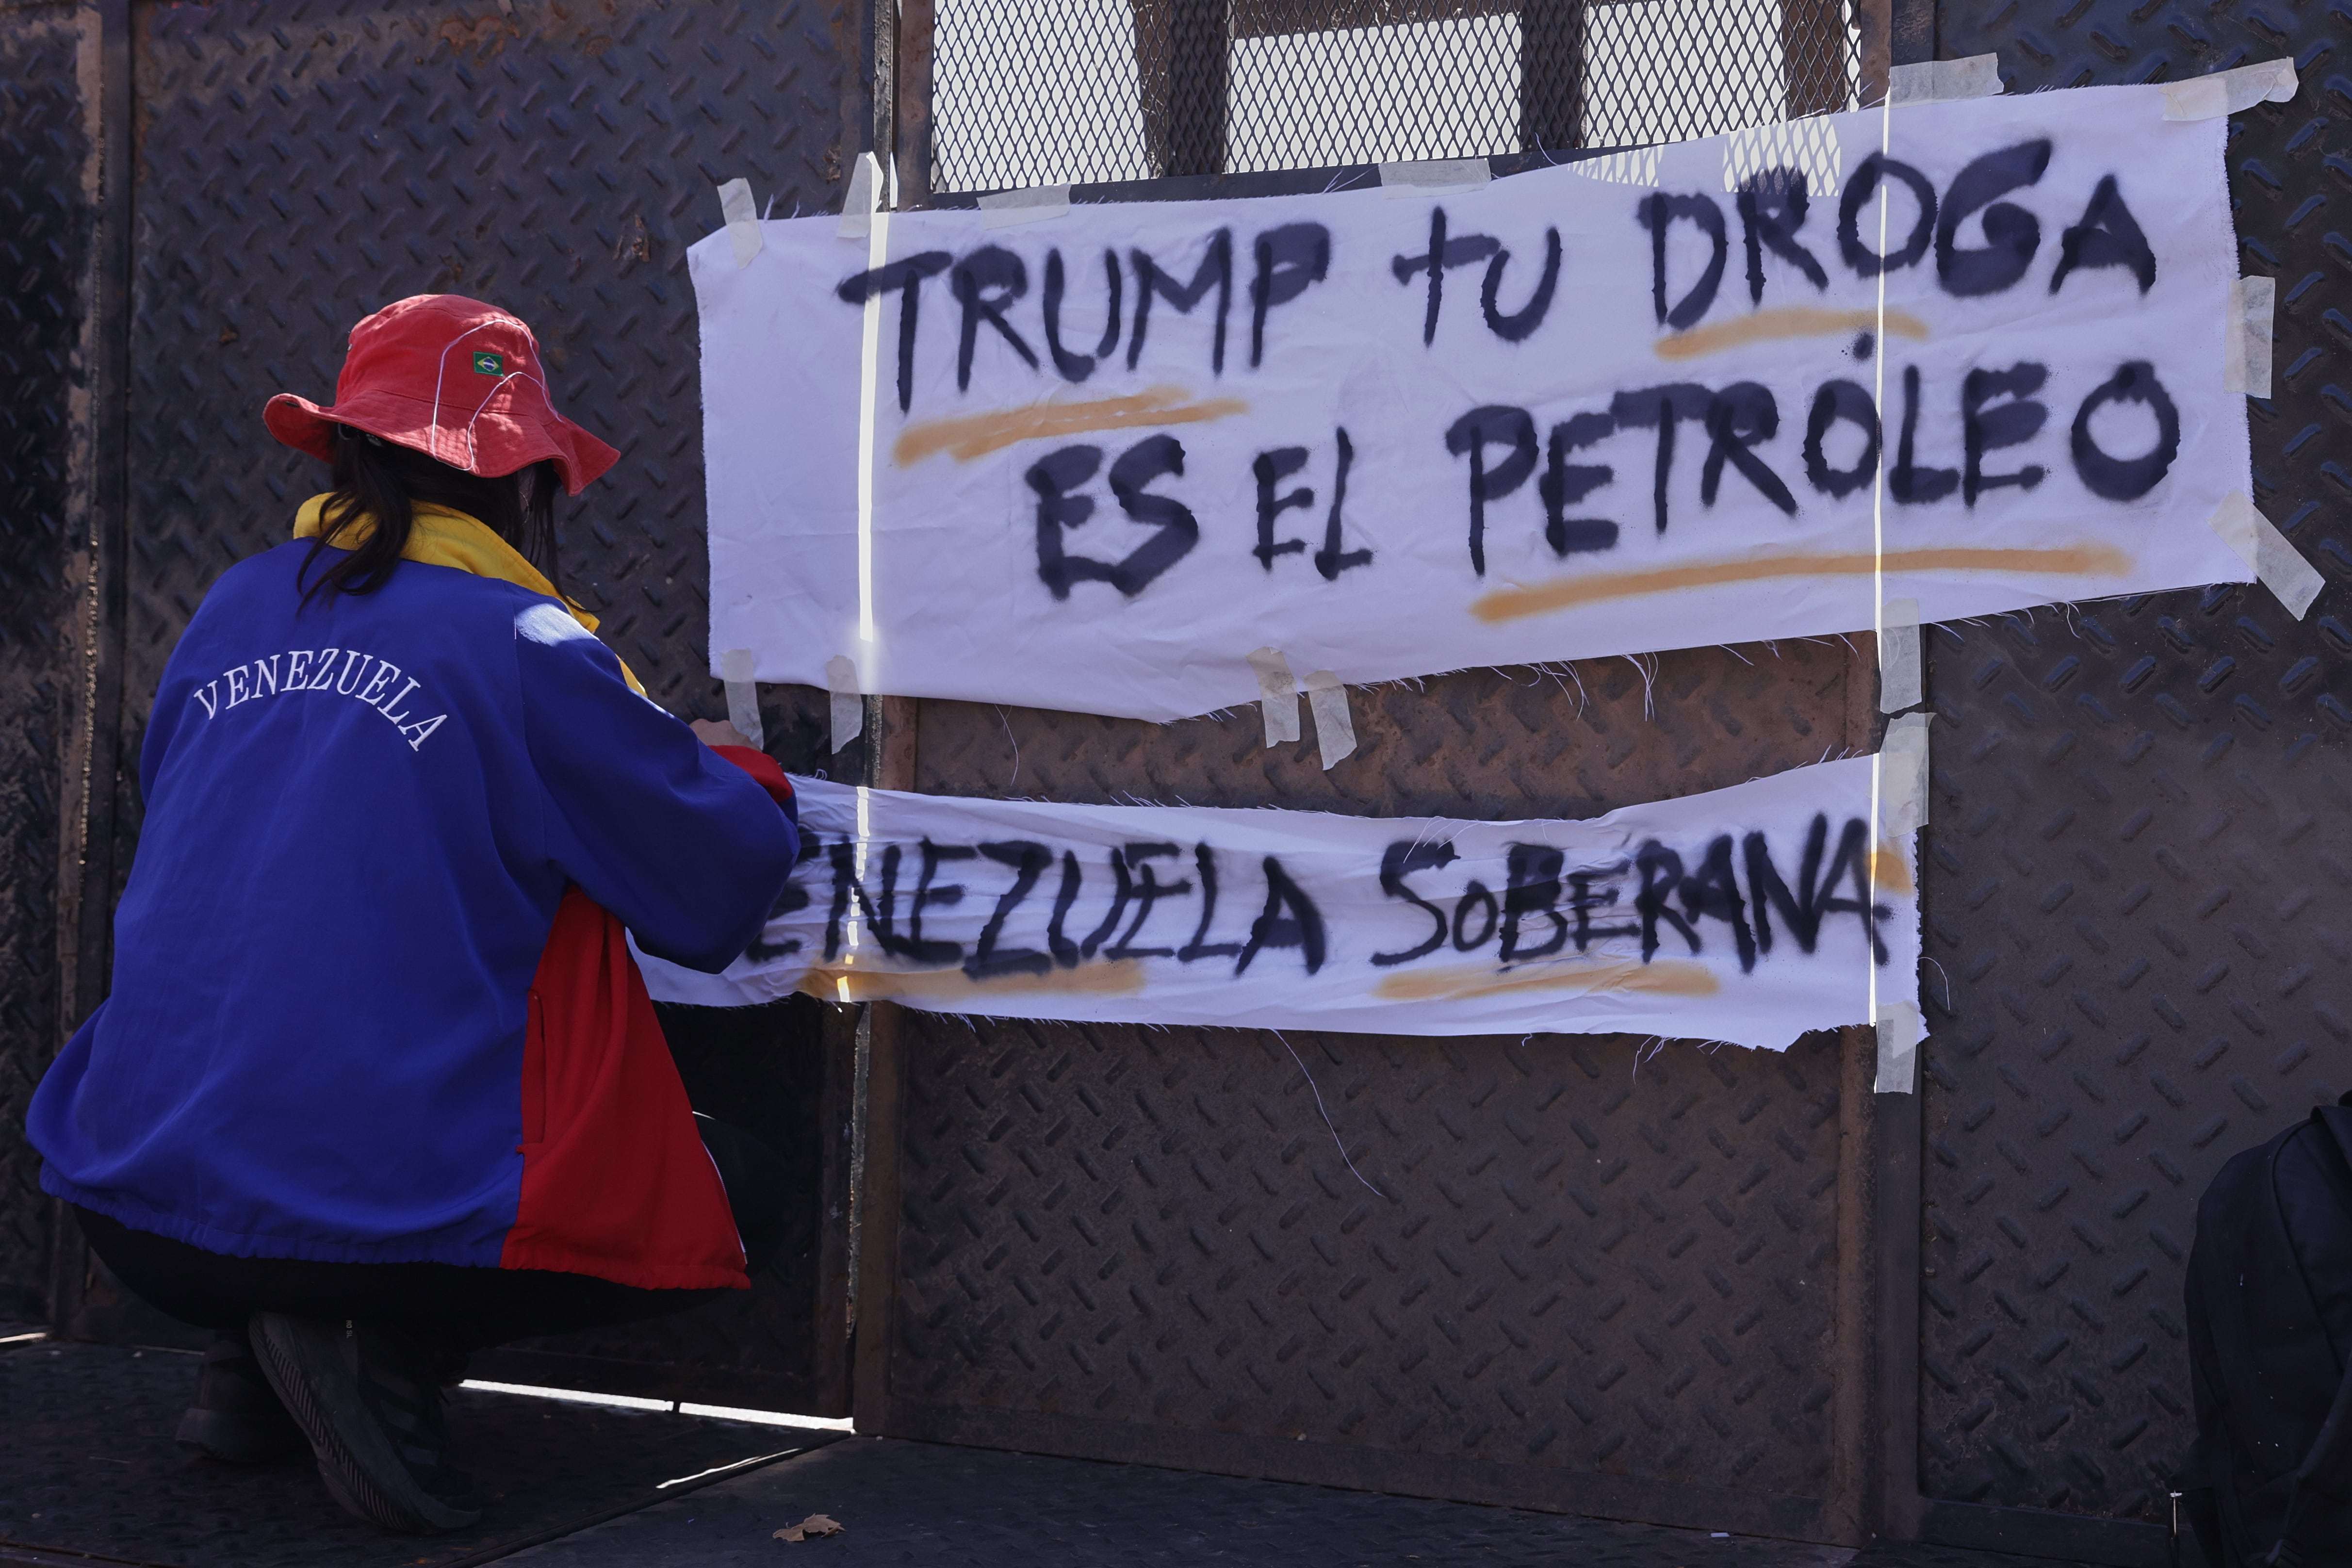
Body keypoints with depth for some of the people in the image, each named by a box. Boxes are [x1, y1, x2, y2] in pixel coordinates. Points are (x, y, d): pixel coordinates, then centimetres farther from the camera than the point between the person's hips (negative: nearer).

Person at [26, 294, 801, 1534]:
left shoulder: (233, 610, 9)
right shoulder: (522, 648, -9)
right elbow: (724, 885, -2)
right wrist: (732, 773, 22)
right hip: (387, 1217, -6)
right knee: (742, 1191, 12)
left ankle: (251, 1368, 13)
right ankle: (390, 1353, -5)